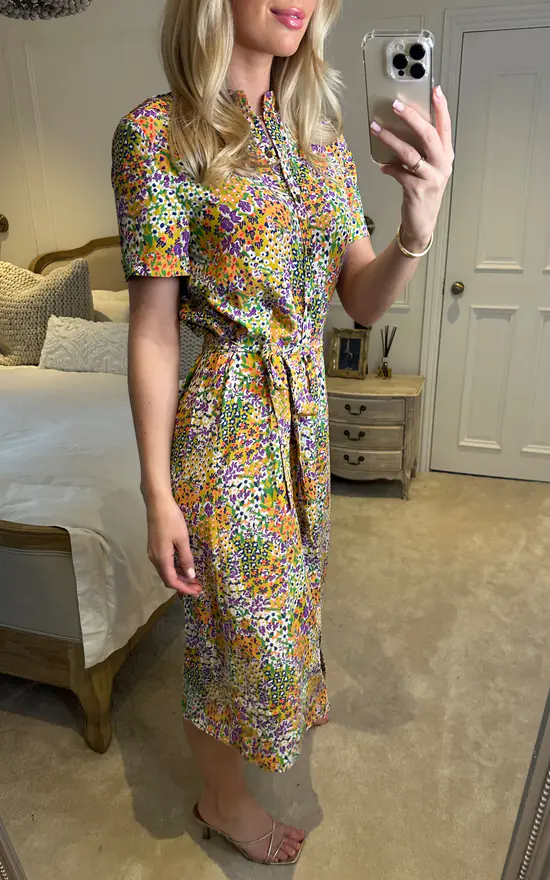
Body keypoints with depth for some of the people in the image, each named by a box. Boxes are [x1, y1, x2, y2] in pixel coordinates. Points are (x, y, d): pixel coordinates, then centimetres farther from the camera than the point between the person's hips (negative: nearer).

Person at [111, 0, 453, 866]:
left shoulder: (321, 135, 5)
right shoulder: (156, 134, -13)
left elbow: (363, 299, 1)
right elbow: (154, 329, -15)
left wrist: (418, 225, -20)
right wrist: (159, 494, -14)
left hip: (306, 408, 6)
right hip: (223, 421, -6)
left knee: (291, 587, 26)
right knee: (235, 624, 10)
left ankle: (289, 694, 59)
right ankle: (222, 798, 39)